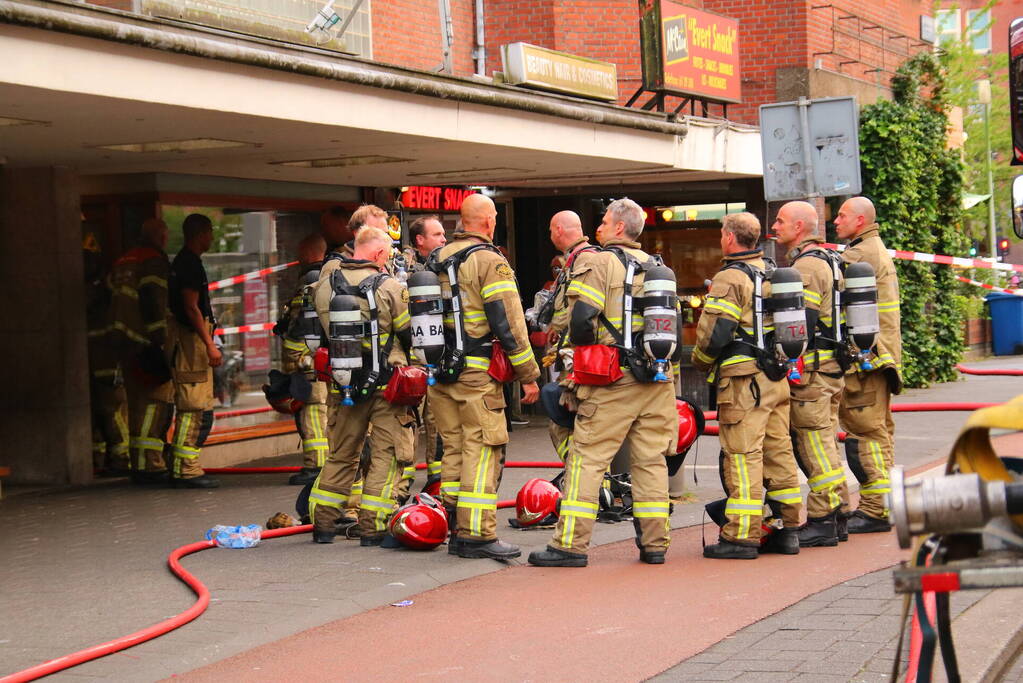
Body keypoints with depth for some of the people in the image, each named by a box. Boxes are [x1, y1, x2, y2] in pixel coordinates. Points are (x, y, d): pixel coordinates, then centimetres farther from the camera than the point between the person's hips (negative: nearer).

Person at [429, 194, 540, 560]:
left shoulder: (437, 259, 14)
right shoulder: (490, 261, -9)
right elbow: (508, 323, -13)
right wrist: (528, 375, -8)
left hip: (439, 373, 8)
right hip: (477, 374, -7)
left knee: (454, 448, 13)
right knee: (482, 451, -5)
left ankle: (455, 530, 16)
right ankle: (477, 534, -6)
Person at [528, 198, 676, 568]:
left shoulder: (597, 263, -5)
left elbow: (581, 318, -15)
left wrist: (584, 351, 2)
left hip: (613, 380, -6)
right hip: (657, 379, 6)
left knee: (587, 458, -3)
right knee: (651, 460, 10)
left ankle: (571, 544, -6)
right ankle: (655, 544, 11)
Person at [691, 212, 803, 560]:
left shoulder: (730, 279, -12)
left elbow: (714, 333, -15)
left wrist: (701, 362, 3)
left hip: (743, 380, -8)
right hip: (778, 378, 8)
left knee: (742, 457, -6)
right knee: (779, 451, 12)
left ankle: (741, 536, -6)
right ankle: (789, 530, 16)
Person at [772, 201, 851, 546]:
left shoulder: (807, 265, -14)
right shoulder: (827, 260, 19)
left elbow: (803, 324, -21)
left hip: (810, 368, -10)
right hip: (830, 367, 10)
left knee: (815, 445, -7)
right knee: (825, 443, 14)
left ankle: (821, 521, -5)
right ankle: (837, 516, 19)